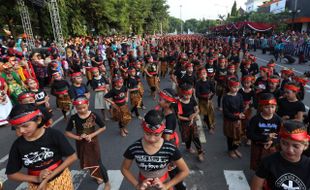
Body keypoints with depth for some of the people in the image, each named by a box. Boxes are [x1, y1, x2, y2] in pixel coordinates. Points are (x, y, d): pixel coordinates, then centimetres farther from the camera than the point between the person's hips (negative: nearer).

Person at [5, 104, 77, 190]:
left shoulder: (54, 135, -19)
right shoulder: (17, 145, -11)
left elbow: (72, 157, -16)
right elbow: (11, 174, -1)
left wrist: (48, 178, -19)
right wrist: (36, 179, -16)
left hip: (60, 180, -2)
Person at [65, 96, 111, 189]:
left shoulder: (93, 115, -18)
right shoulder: (73, 118, -14)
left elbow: (103, 127, -10)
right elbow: (67, 132, -5)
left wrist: (92, 135, -19)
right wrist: (78, 137, -20)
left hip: (93, 143, -3)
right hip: (81, 144, 3)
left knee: (98, 163, 5)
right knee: (86, 163, 19)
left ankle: (107, 183, 24)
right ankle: (97, 176, 48)